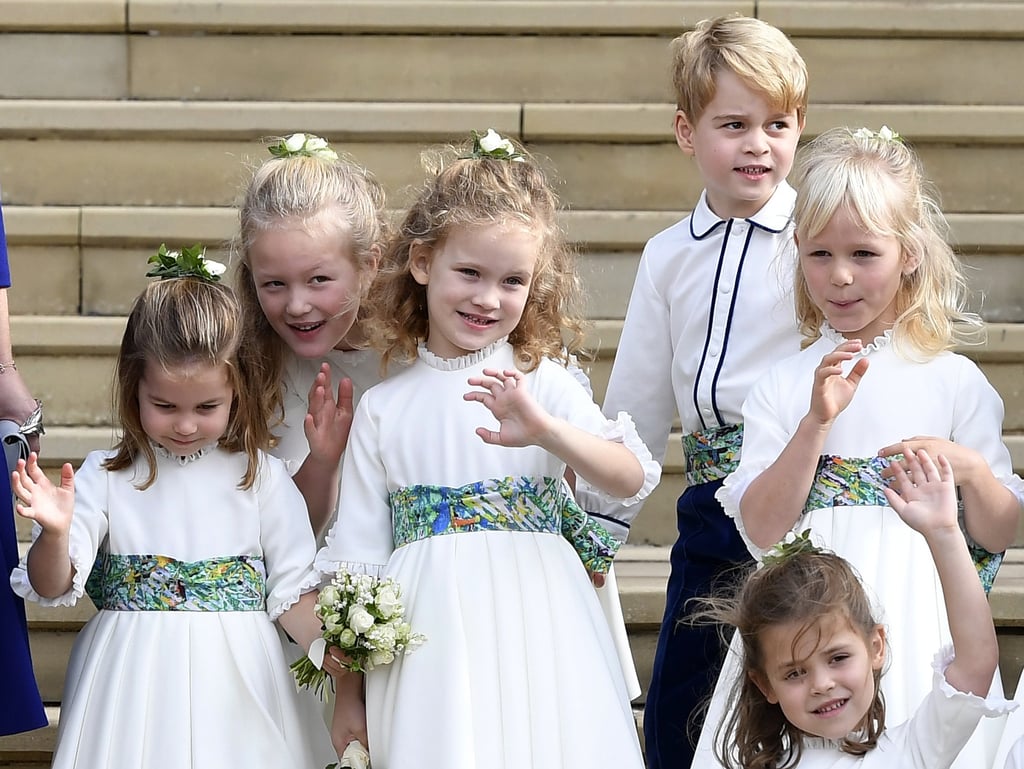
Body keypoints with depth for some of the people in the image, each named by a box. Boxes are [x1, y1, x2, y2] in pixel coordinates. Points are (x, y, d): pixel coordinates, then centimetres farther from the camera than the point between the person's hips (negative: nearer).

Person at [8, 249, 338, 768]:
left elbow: (293, 593, 0)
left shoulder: (263, 478, 1)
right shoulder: (105, 476, 0)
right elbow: (54, 586, -4)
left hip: (234, 688, 0)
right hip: (133, 683, 0)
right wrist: (55, 531, -25)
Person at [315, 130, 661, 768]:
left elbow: (633, 480, -10)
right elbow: (358, 554, 9)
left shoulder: (542, 382, 2)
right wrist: (349, 695, 9)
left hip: (536, 639, -1)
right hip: (430, 648, 1)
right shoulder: (383, 408, 6)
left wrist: (545, 429, -28)